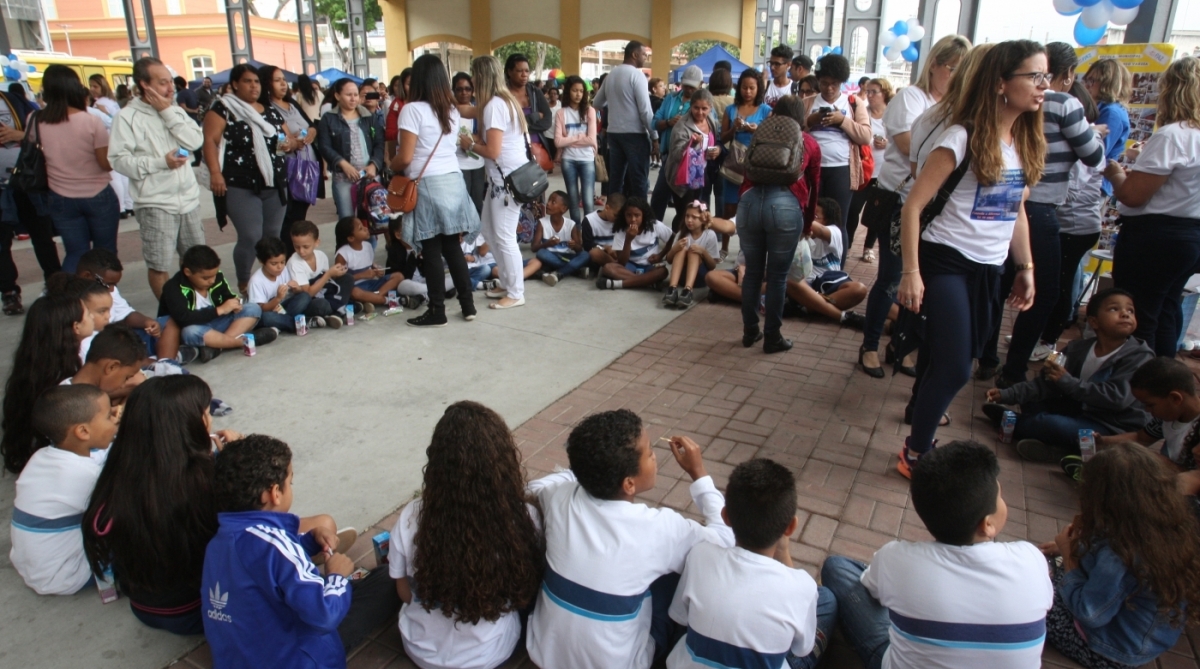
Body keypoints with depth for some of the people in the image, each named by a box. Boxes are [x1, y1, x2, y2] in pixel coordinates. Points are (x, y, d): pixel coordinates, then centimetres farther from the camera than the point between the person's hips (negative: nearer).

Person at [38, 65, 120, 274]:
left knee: (75, 253, 12)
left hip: (61, 199, 3)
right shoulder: (91, 122, -17)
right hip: (98, 197, -3)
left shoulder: (36, 123, -5)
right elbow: (107, 164, -12)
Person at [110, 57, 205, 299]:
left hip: (188, 198, 5)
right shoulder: (128, 116, -6)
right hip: (155, 203, -5)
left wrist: (168, 112, -9)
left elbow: (196, 141, -6)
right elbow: (119, 159, -12)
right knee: (159, 266, 2)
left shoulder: (175, 110, 9)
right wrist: (161, 162, -19)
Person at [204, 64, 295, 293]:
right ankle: (243, 285, 6)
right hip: (242, 187, -5)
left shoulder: (271, 111, 15)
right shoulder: (224, 108, -2)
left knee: (272, 236, 9)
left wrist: (289, 143, -3)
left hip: (275, 185, 6)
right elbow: (210, 141, -9)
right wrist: (216, 173, -21)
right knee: (251, 237, -11)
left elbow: (290, 137, 21)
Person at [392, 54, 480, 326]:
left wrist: (391, 167, 7)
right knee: (452, 246, 12)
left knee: (431, 250, 1)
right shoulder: (451, 109, 10)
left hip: (427, 185, -6)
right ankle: (468, 304, 16)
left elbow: (405, 157, -11)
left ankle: (437, 311, 8)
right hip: (454, 181, 6)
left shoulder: (412, 109, -9)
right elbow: (449, 144, 8)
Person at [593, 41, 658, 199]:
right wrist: (655, 137, -10)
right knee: (639, 181, -3)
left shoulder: (610, 74, 12)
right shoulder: (637, 74, -9)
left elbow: (597, 104, 23)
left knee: (615, 179, 10)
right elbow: (645, 109, -15)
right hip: (635, 134, -7)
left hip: (613, 132, 7)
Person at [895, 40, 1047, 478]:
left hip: (989, 270, 7)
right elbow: (913, 206, -15)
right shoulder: (964, 138, -13)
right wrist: (911, 272, -20)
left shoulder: (1027, 142, 9)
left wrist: (1025, 267, 16)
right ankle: (916, 454, 5)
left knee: (943, 356, 14)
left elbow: (1017, 211, 18)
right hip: (947, 262, -7)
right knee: (954, 368, -10)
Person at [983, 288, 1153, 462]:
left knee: (1051, 425, -29)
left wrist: (1068, 381, -28)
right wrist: (1008, 394, -14)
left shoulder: (1140, 356, -15)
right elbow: (1048, 383, -2)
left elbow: (1117, 397, -27)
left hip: (1112, 428, -7)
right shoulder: (1079, 348, 1)